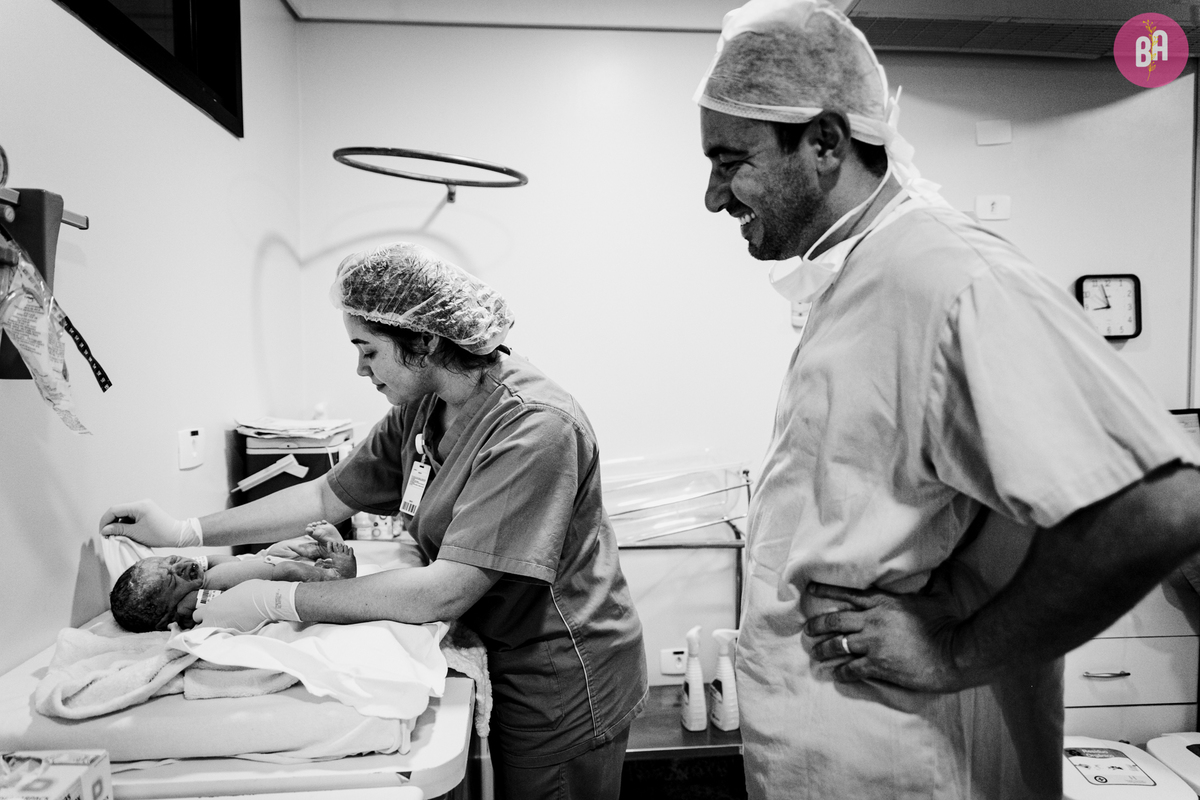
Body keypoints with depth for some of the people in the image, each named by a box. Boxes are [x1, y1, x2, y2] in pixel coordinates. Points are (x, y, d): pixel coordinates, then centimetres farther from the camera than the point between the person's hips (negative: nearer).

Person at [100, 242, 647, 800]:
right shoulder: (419, 410, -3)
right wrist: (183, 533, 3)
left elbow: (442, 593, -31)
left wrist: (275, 600, -23)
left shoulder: (534, 429, -31)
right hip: (508, 669, 7)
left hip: (562, 686, -7)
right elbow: (328, 496, 7)